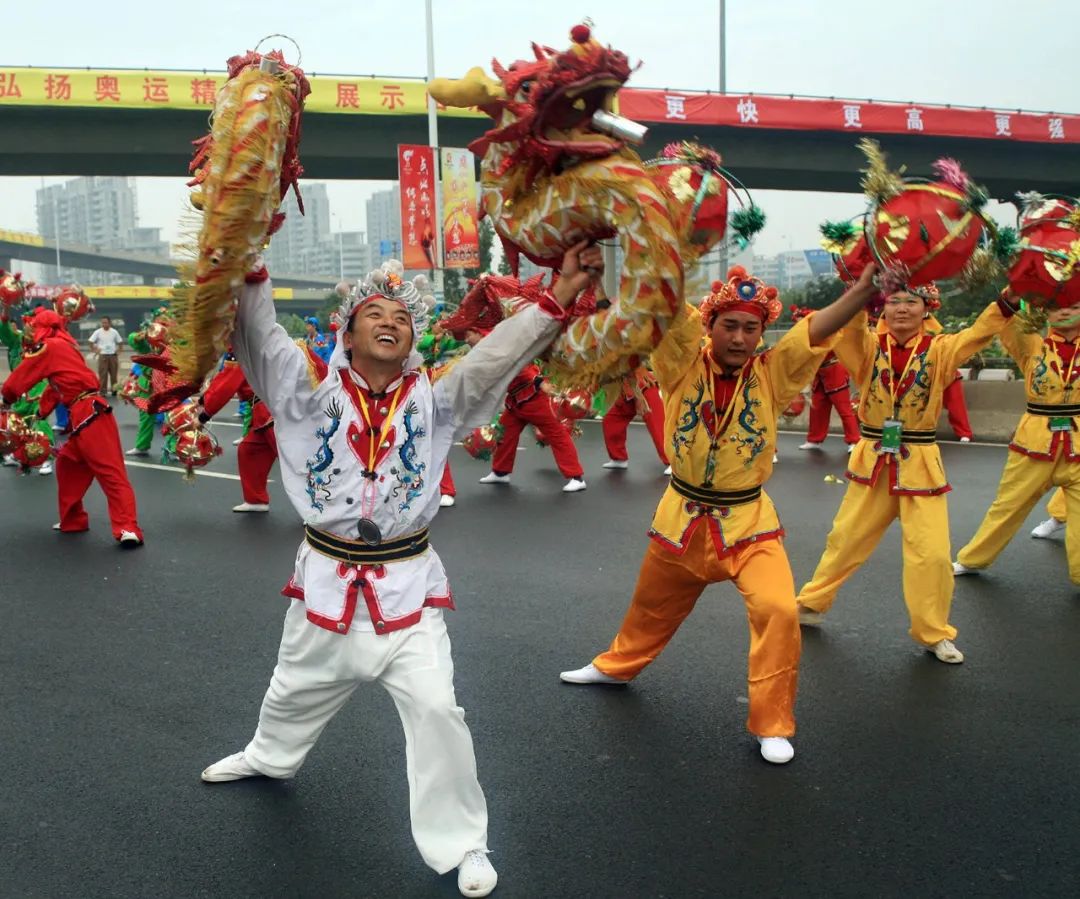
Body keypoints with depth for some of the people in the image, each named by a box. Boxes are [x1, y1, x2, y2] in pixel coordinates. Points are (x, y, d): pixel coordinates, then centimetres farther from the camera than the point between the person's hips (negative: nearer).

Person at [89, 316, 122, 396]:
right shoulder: (98, 332, -1)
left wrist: (118, 350, 4)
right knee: (102, 374, -4)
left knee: (114, 373, 6)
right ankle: (103, 391, 0)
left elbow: (119, 342, 15)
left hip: (113, 355, 2)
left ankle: (114, 389, 17)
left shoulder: (114, 332, 5)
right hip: (103, 355, -2)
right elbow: (91, 342, 1)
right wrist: (95, 350, -5)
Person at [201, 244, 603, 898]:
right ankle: (270, 758, 59)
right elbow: (258, 333, -13)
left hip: (406, 584, -1)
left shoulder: (436, 399, -5)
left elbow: (502, 352, -16)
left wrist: (561, 295, -27)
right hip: (327, 578, 2)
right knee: (296, 690, 25)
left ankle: (460, 843, 12)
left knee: (435, 708, -8)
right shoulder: (310, 390, -4)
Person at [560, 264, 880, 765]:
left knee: (778, 610, -18)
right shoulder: (684, 364, -11)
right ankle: (616, 666, 51)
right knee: (652, 607, 21)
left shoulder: (773, 373, -10)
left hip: (747, 521, -1)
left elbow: (820, 328, -24)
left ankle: (772, 725, 2)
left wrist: (865, 288, -39)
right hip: (682, 517, 1)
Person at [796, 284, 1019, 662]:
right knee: (845, 540, 14)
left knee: (931, 554, -2)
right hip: (873, 461, 1)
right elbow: (850, 325, -24)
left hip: (920, 464, -1)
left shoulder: (939, 349, -5)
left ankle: (934, 633, 19)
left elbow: (980, 332, -20)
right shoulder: (869, 346, -5)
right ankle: (812, 604, 35)